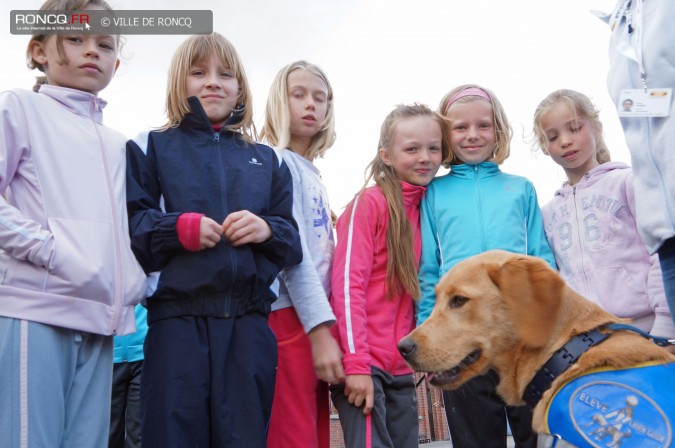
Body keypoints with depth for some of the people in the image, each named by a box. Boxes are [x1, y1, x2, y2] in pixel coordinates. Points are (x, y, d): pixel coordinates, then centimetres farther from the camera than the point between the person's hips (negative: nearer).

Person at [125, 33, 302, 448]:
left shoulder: (268, 160, 17)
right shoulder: (151, 148, 11)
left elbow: (294, 242, 12)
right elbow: (128, 224, -1)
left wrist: (267, 229, -8)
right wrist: (180, 229, -16)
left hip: (249, 322, 2)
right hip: (177, 319, -2)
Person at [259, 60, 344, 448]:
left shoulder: (312, 173, 20)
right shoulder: (276, 164, -5)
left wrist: (327, 326, 13)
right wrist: (320, 329, -20)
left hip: (317, 319, 9)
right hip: (290, 318, -8)